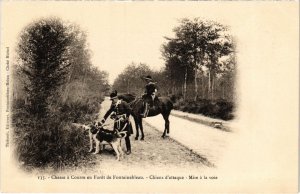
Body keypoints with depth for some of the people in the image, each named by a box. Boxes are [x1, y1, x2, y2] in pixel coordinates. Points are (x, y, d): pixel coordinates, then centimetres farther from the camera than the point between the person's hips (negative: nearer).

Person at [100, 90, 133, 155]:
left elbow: (129, 110, -13)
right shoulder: (113, 105, 3)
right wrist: (103, 119, 6)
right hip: (117, 122, 5)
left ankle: (129, 150, 14)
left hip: (124, 122, -5)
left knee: (126, 136, 2)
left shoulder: (123, 103, -14)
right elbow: (109, 112, 9)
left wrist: (126, 117, -15)